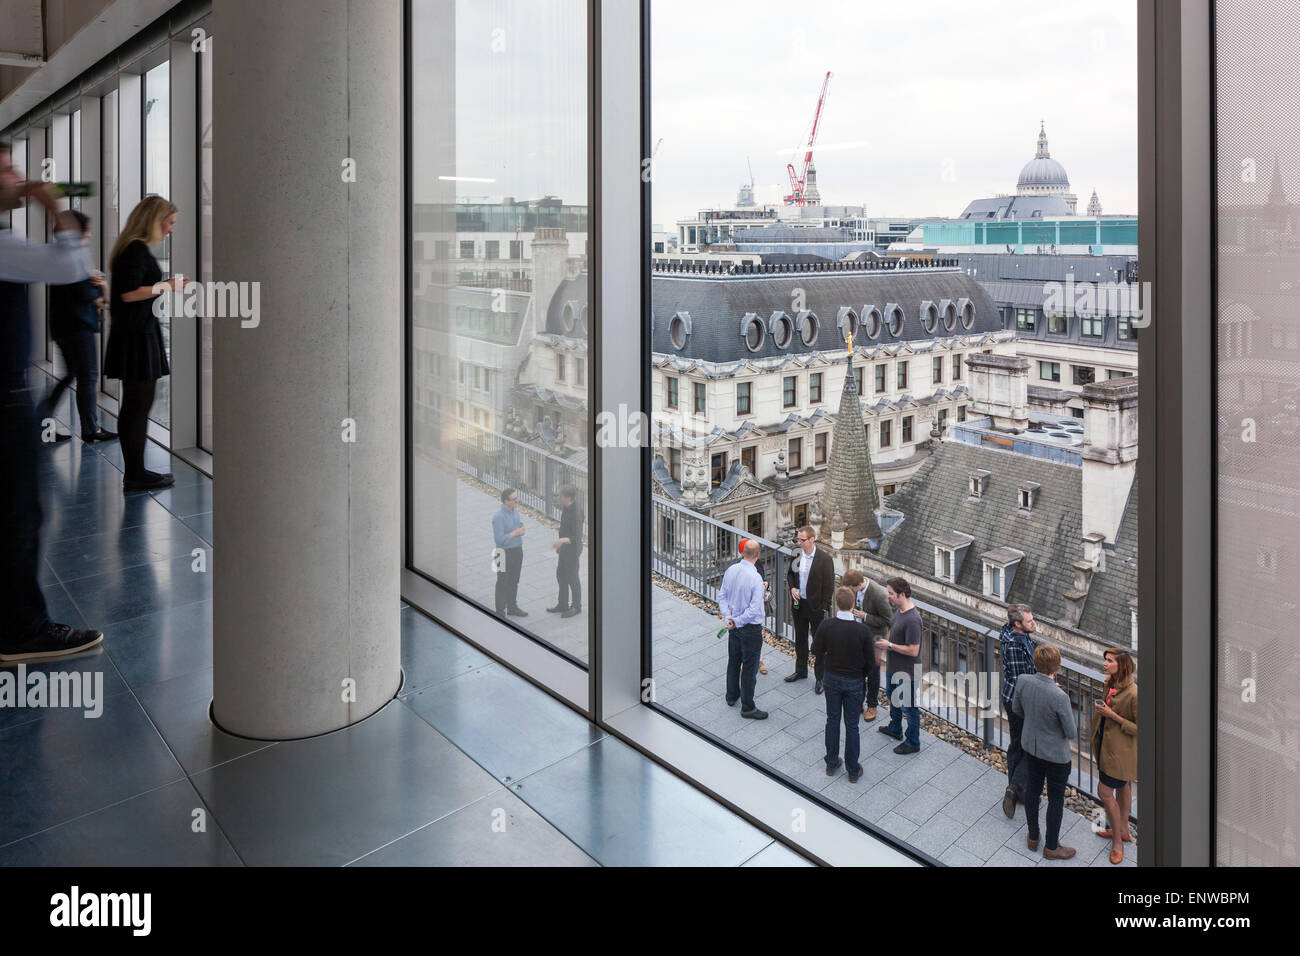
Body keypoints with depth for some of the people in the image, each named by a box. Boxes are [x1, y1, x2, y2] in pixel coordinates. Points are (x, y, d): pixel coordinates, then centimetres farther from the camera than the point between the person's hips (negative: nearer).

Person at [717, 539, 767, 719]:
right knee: (750, 667, 4)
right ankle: (747, 708, 14)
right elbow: (754, 609, -26)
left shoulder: (731, 570, -5)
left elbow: (722, 596, 2)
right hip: (751, 629, -7)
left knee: (733, 661, 23)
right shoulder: (755, 578, -25)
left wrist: (728, 618, -3)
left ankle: (732, 696, 41)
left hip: (734, 626, 7)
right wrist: (736, 622, -14)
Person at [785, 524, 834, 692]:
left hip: (816, 607, -5)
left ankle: (820, 677, 21)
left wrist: (824, 608, -14)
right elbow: (790, 574, 14)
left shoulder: (824, 558, -16)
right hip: (799, 603, 5)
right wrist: (792, 588, -5)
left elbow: (829, 585, -13)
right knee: (800, 640, 19)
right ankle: (801, 671, 37)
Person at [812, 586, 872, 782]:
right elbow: (870, 661, -12)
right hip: (854, 681, -1)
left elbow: (816, 650, -6)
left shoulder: (826, 625, -19)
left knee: (832, 720, 19)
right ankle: (853, 771, 23)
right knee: (851, 725, 11)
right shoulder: (863, 630, -22)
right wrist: (863, 675, 8)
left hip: (832, 678, 2)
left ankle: (831, 764, 31)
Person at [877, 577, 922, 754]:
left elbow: (913, 650, -30)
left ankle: (913, 743, 27)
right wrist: (887, 652, 15)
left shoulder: (912, 620, -31)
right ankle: (895, 729, 51)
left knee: (909, 707, 9)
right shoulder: (899, 610, -2)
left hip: (907, 672, -10)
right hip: (894, 667, 10)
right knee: (893, 699, 29)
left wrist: (890, 646, -23)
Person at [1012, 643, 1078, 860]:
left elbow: (1017, 708, 1)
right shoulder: (1060, 697, -35)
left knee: (1032, 790, 24)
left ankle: (1032, 838, 43)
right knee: (1056, 800, 16)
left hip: (1031, 746, 5)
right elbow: (1071, 733, -21)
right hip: (1055, 753, -5)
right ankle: (1051, 848, 34)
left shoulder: (1022, 681, -19)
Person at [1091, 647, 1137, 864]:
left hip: (1120, 749, -8)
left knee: (1105, 791, -1)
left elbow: (1139, 729, -22)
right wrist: (1102, 711, 3)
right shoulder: (1110, 683, -1)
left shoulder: (1133, 693, -28)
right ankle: (1123, 830, 39)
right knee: (1122, 787, 23)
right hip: (1108, 744, 8)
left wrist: (1113, 716, -25)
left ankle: (1117, 841, 15)